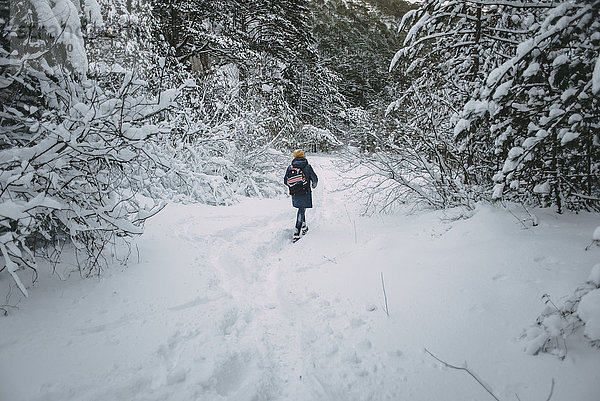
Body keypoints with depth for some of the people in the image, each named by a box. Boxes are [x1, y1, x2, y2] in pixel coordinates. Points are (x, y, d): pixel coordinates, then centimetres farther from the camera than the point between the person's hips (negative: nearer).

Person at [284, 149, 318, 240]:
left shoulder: (290, 167, 1)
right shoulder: (308, 167, -8)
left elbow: (285, 181, 5)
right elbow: (315, 179, -3)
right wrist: (314, 185, 20)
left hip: (295, 194, 3)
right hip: (305, 194, -3)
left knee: (301, 209, 25)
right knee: (301, 211, 2)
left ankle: (304, 226, 29)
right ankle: (297, 231, -4)